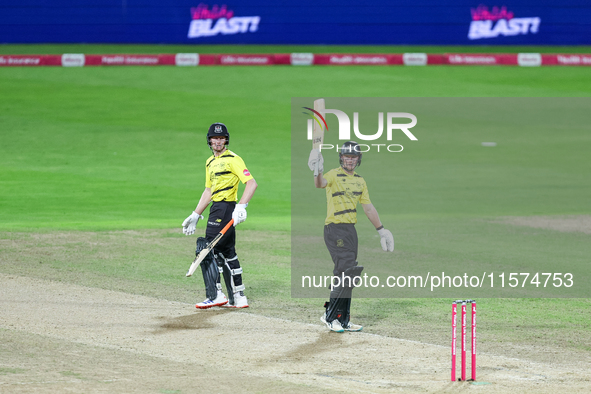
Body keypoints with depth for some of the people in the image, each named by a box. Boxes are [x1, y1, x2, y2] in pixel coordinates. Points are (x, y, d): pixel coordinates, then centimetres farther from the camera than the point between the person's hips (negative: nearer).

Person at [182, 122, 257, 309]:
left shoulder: (232, 159, -9)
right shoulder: (210, 162, 19)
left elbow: (251, 183, -17)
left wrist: (241, 206, -29)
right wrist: (195, 216, 25)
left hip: (225, 208, -10)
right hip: (217, 209, 10)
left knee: (206, 249, -11)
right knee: (227, 252, 12)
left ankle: (215, 295, -11)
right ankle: (238, 298, 16)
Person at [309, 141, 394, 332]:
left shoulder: (360, 180, 16)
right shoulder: (334, 175, -7)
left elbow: (368, 207, 22)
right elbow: (321, 183, -30)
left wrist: (381, 230, 21)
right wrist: (318, 173, -52)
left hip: (351, 230, 8)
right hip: (335, 229, -8)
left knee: (347, 276, 9)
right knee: (346, 271, -17)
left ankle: (343, 320, 15)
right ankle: (330, 315, -11)